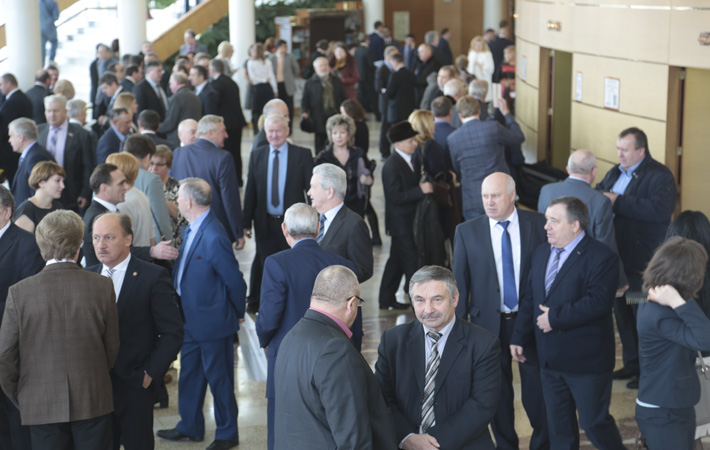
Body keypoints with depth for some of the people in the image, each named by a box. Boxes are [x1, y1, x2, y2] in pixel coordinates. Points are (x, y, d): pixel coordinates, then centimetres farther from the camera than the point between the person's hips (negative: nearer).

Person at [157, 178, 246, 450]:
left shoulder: (213, 238, -27)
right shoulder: (191, 230, 4)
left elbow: (235, 281, -21)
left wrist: (237, 313, -9)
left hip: (213, 322, -9)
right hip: (192, 320, 9)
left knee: (218, 377, 7)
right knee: (189, 374, 20)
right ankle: (190, 427, 37)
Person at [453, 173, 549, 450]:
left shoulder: (538, 224, -4)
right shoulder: (467, 232, -4)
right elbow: (459, 282, 0)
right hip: (489, 322, 1)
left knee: (536, 387, 7)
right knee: (498, 391, 12)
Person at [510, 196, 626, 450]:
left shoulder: (602, 258, -15)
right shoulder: (541, 253, 10)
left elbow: (598, 302, -26)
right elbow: (529, 299, 13)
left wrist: (556, 317, -22)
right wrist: (519, 338, 8)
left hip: (586, 359, -7)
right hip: (550, 358, 7)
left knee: (594, 423, 2)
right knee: (558, 426, 17)